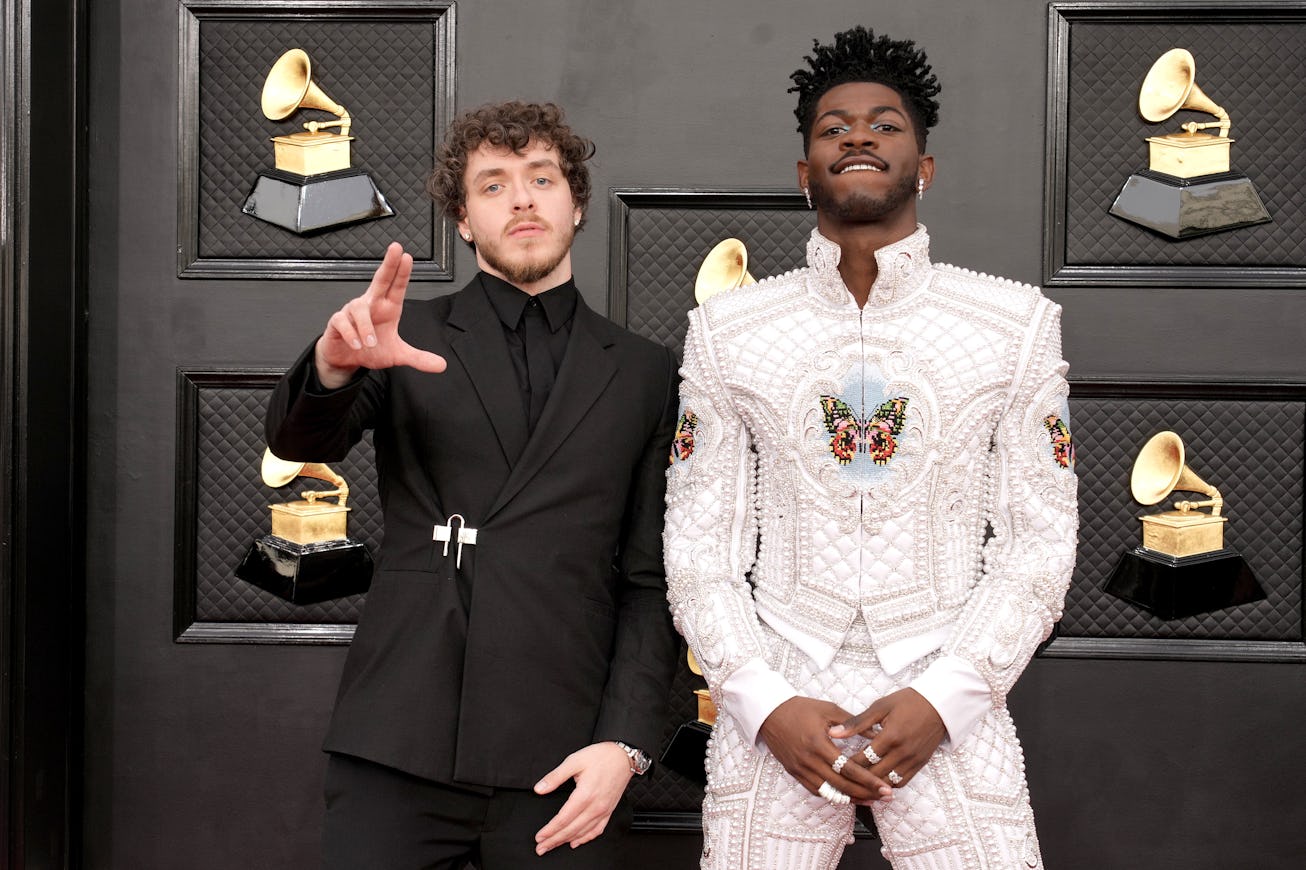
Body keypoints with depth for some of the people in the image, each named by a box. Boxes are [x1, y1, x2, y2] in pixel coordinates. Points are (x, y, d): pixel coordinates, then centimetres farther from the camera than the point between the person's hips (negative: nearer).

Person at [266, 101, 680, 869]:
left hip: (561, 763, 1)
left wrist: (624, 744, -5)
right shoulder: (413, 340, 8)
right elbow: (299, 442, -8)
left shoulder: (645, 375, 9)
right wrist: (335, 364, -29)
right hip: (398, 749, 0)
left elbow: (653, 581, 6)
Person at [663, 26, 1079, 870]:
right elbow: (698, 545, 3)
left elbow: (1041, 542, 0)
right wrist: (768, 706, -9)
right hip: (775, 709, 1)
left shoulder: (1018, 324, 2)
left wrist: (941, 701, -10)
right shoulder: (726, 330, 3)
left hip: (948, 708, 0)